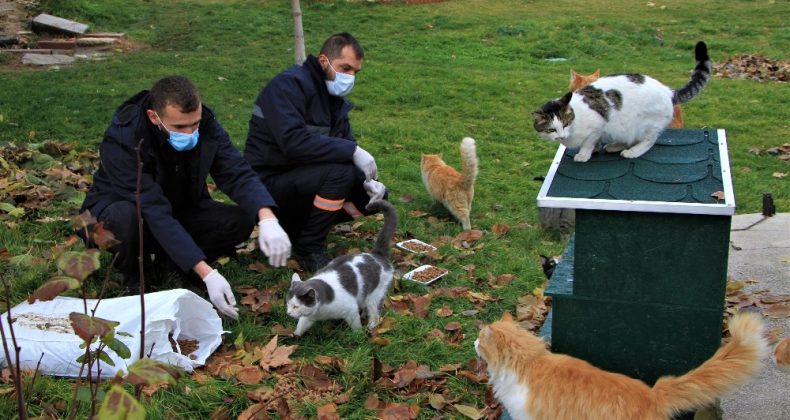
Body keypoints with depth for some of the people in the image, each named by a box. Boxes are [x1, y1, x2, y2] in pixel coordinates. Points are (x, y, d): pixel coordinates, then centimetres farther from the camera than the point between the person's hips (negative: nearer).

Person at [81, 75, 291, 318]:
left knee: (240, 220, -22)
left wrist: (267, 219, -46)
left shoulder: (205, 125, -19)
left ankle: (168, 262, 1)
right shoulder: (122, 139, -33)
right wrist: (207, 274, -45)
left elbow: (238, 173, -23)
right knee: (126, 216, -40)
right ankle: (134, 278, -8)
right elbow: (155, 212, -39)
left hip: (179, 209, 4)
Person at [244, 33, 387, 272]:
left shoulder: (334, 99, 10)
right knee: (339, 170, -31)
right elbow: (293, 142, -32)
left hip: (301, 179, 9)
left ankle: (297, 225, 9)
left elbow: (344, 145, 8)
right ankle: (309, 249, -13)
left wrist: (367, 181, -11)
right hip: (268, 184, -9)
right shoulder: (288, 85, -18)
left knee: (377, 195, 3)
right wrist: (353, 151, -30)